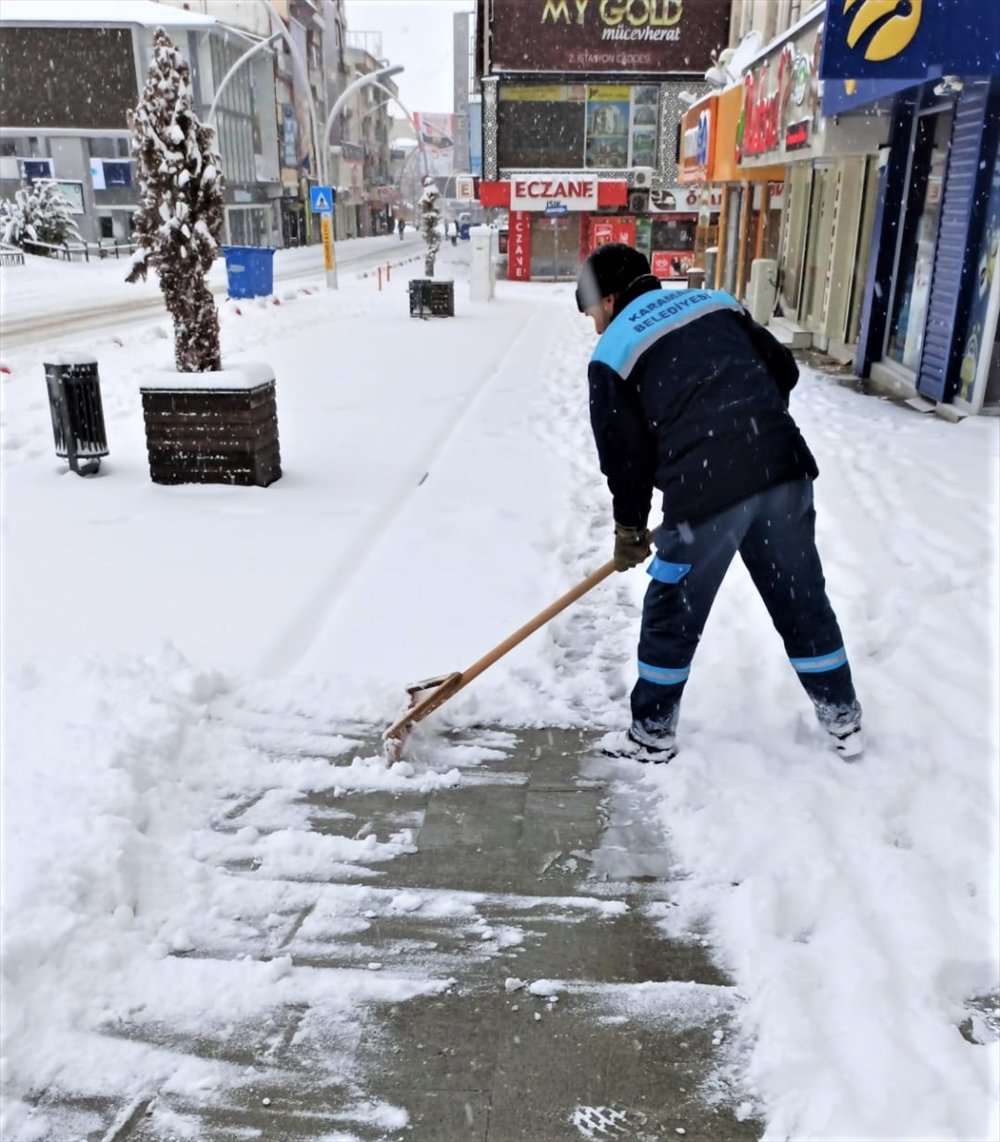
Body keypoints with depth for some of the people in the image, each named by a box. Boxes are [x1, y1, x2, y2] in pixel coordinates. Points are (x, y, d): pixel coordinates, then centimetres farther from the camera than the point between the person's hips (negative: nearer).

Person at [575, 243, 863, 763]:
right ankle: (843, 721, 33)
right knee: (803, 600, 19)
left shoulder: (612, 353, 3)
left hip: (704, 491, -5)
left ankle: (652, 735, 26)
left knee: (672, 616, 12)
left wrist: (630, 528, 17)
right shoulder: (716, 302, 18)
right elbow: (784, 370, 17)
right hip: (782, 469, 6)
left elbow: (624, 451, 4)